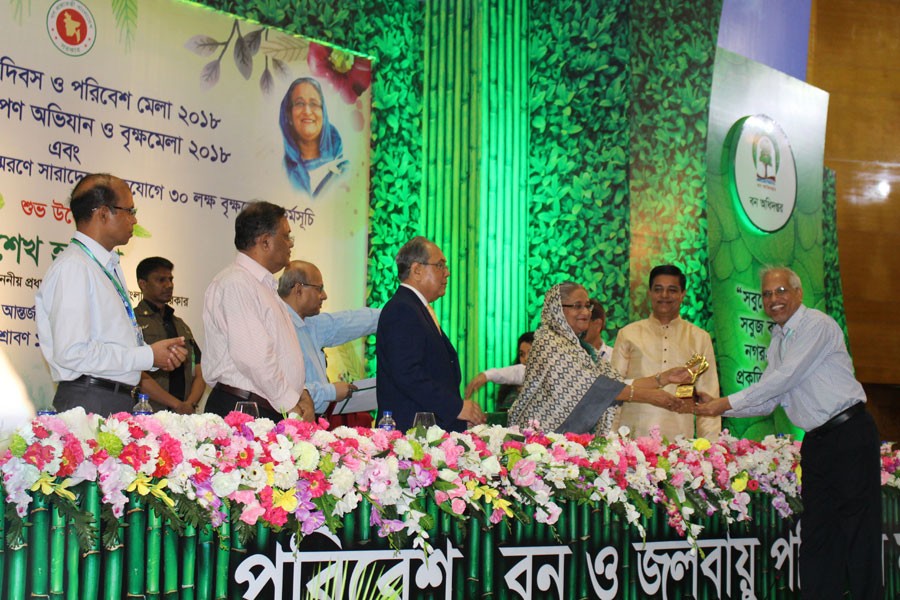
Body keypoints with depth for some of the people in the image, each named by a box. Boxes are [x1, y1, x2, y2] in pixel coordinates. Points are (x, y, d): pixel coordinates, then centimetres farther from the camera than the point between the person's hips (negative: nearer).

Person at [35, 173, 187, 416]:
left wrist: (161, 354, 4)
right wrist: (148, 356, -14)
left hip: (120, 402, 8)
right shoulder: (73, 268, -12)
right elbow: (72, 353, -21)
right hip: (89, 404, -8)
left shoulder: (110, 267, 17)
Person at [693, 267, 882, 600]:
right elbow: (766, 402, 17)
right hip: (817, 441, 8)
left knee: (858, 530, -7)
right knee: (817, 531, 7)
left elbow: (785, 377, -16)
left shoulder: (817, 325, -9)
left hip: (849, 434, -8)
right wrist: (718, 405, 3)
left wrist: (728, 402, -12)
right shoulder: (777, 341, 17)